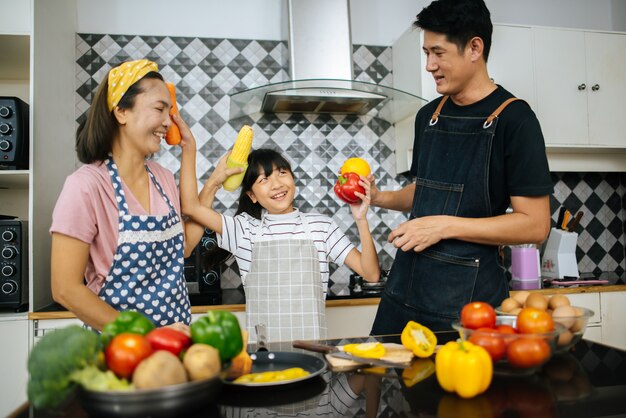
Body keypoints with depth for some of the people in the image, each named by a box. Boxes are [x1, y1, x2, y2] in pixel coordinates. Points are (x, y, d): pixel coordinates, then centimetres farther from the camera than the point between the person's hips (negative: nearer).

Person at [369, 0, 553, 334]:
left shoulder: (513, 118, -10)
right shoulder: (428, 116, 10)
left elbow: (535, 224, -14)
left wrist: (445, 225, -19)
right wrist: (379, 197, 4)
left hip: (468, 298, -6)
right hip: (404, 289, 7)